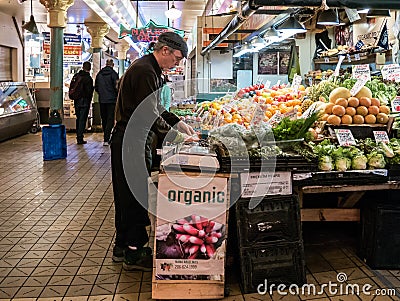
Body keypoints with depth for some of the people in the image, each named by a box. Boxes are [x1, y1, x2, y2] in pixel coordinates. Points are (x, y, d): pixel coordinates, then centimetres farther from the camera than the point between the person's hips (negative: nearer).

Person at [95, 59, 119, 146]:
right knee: (110, 120, -4)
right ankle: (106, 140, -14)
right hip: (111, 100, -5)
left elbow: (96, 87, 10)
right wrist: (118, 95, 6)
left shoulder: (99, 74, 7)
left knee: (104, 119, 14)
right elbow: (116, 87, -11)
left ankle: (106, 137, 22)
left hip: (102, 100, 5)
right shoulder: (113, 73, -9)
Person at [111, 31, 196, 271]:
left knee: (128, 196, 16)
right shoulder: (145, 71, -18)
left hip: (132, 142, 11)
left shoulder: (150, 70, 16)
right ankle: (134, 254, 9)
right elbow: (150, 115, -23)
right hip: (133, 143, -11)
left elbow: (156, 109, 23)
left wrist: (179, 123, 13)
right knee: (136, 197, -2)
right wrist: (177, 136, -17)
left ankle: (123, 246, 28)